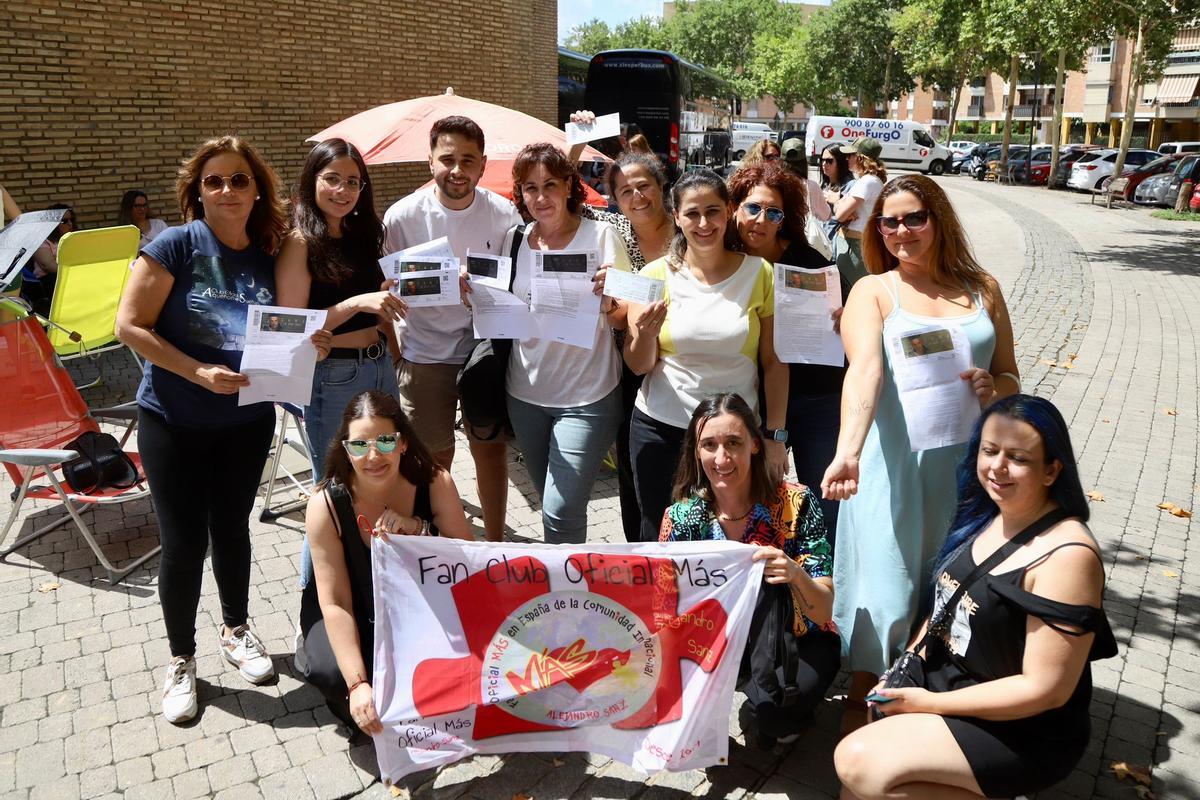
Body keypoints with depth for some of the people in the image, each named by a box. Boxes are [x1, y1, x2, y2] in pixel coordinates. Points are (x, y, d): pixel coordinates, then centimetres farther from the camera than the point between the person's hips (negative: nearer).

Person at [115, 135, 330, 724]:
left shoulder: (269, 257, 0)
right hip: (175, 423, -3)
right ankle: (181, 660, 25)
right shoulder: (176, 245, -13)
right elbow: (130, 326, -15)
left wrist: (310, 344, -12)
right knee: (183, 542, 4)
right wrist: (199, 373, -24)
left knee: (232, 527, 17)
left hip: (248, 421, 4)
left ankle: (236, 631, 38)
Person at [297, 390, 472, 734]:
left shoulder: (434, 483, -23)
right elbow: (334, 602, -24)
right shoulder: (326, 504, -26)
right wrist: (357, 684, -33)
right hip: (350, 613, -1)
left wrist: (417, 529, -38)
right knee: (333, 673, -30)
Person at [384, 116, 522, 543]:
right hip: (424, 351, -1)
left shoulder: (504, 214, -6)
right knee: (434, 457, 9)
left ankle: (494, 543, 29)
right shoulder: (403, 215, -9)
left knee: (491, 447, 11)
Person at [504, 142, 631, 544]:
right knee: (550, 502, 18)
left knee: (560, 512, -9)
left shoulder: (601, 236, -8)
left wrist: (609, 299, -26)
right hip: (526, 393, 5)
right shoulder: (514, 240, 5)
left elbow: (625, 321, -5)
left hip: (586, 395, -5)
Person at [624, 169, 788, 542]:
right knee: (659, 536, 10)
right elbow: (638, 366, 0)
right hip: (661, 428, 1)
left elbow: (774, 361, 0)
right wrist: (646, 334, -20)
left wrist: (776, 435, -1)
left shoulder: (760, 273, -3)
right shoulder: (656, 275, -2)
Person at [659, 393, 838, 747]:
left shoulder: (796, 503, -20)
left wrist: (796, 575, -42)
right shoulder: (681, 518, -13)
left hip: (800, 642, -2)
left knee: (773, 713, -31)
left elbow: (823, 612, -21)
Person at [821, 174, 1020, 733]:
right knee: (884, 587, 0)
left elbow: (1010, 378, 16)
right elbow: (865, 370, -18)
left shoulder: (982, 288, 10)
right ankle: (860, 701, 22)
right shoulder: (872, 290, 0)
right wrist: (847, 451, -34)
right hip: (892, 462, -3)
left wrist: (993, 387, -9)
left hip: (965, 463, 4)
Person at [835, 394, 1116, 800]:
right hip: (944, 685, 7)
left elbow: (1045, 689, -21)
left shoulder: (1067, 557, -22)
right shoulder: (984, 518, 2)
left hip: (1021, 734, -7)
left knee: (858, 762, -19)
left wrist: (931, 704, -17)